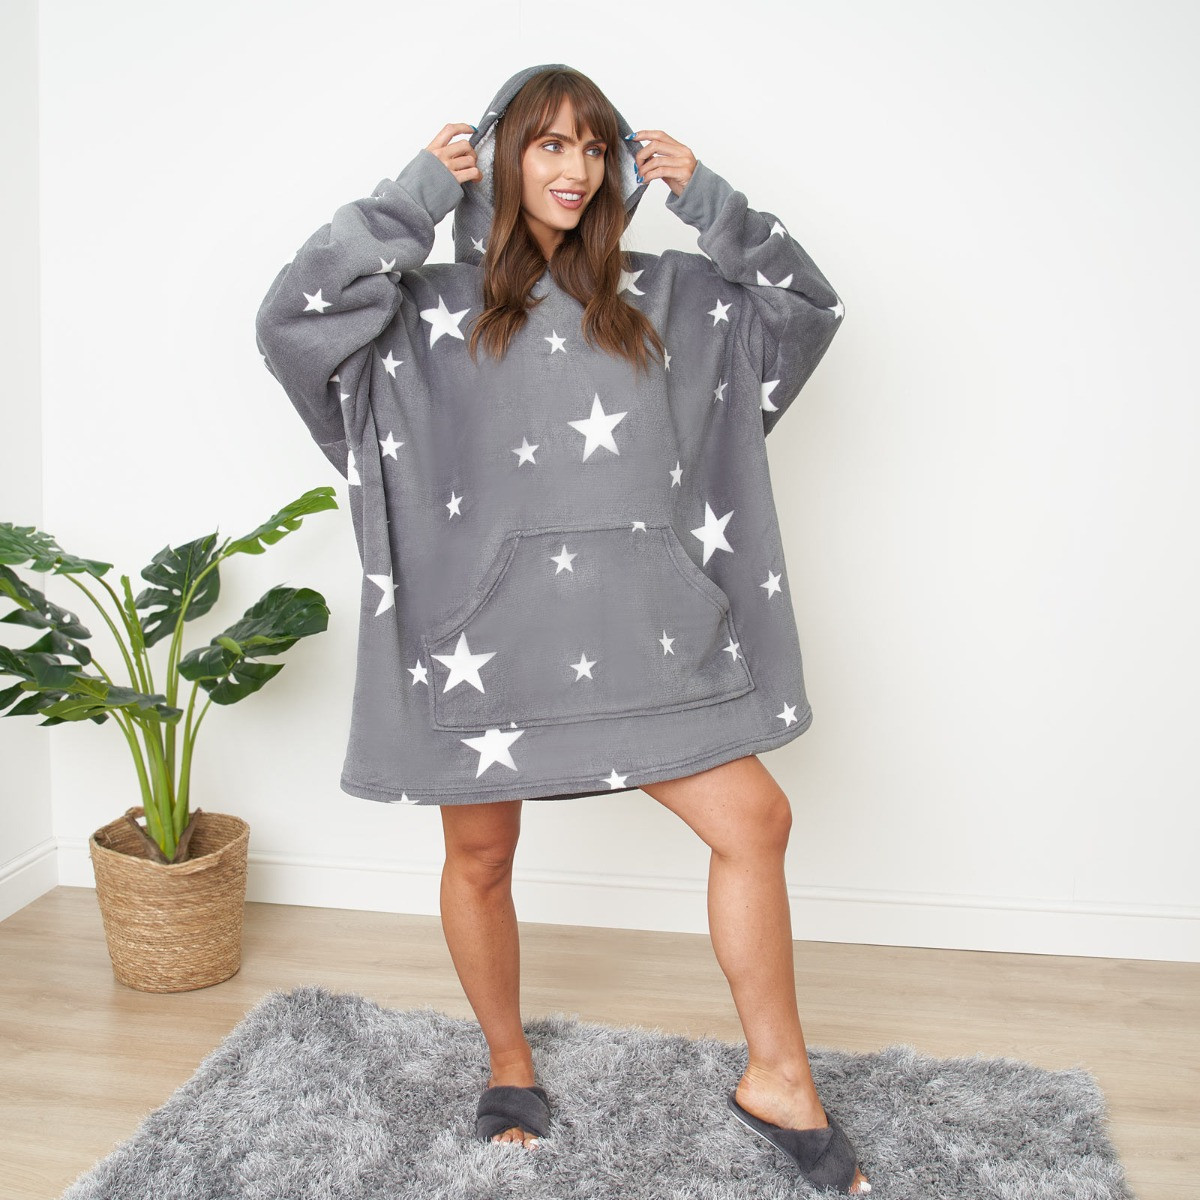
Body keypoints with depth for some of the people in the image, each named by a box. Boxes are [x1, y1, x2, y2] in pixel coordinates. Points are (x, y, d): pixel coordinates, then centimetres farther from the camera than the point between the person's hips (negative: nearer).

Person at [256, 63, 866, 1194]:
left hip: (638, 618, 2)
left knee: (754, 820, -3)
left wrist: (704, 197, 7)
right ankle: (508, 1064, 36)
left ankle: (777, 1079, 15)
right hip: (488, 622, -2)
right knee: (480, 855, 10)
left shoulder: (660, 293, 14)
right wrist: (414, 194, -3)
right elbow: (291, 318, -7)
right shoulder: (436, 303, 7)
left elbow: (808, 302, 16)